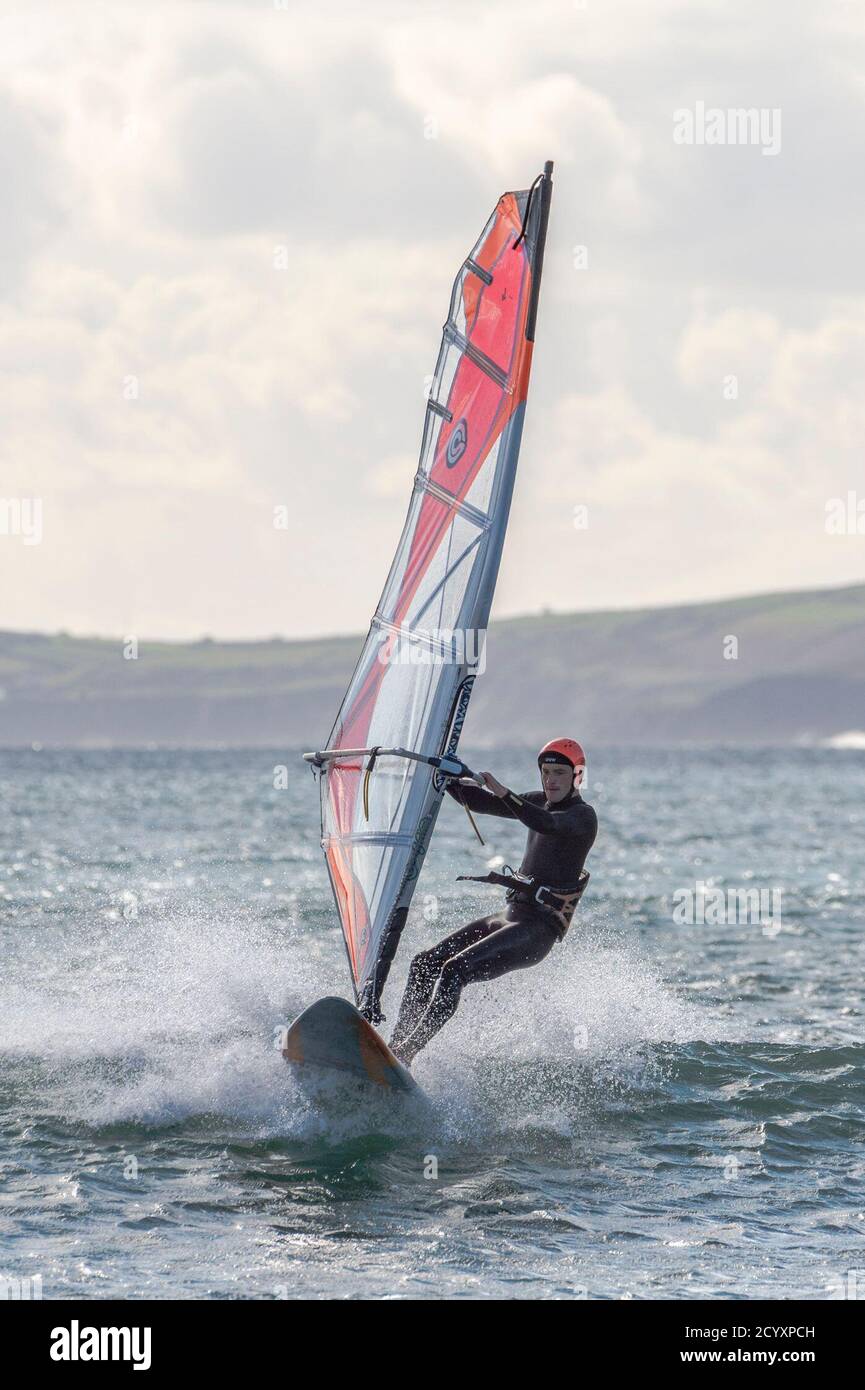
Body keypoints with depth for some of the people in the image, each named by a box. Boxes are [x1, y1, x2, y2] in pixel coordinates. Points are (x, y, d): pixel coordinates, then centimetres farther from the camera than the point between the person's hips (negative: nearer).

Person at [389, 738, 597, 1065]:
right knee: (424, 964, 0)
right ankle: (394, 1047, -4)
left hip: (538, 930, -9)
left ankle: (406, 1053, -28)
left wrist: (503, 793, -44)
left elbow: (547, 825, -32)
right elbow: (476, 802, 15)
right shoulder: (540, 802, 16)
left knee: (456, 969, -25)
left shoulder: (583, 816, -10)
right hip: (511, 914, 9)